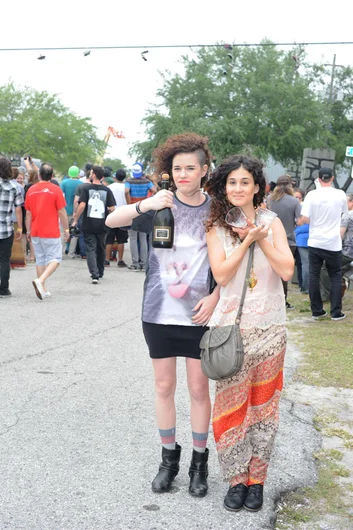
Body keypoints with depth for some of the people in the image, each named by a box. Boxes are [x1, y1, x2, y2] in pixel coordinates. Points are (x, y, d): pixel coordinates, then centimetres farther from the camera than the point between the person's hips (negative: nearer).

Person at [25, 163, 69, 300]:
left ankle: (43, 289, 14)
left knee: (40, 260, 13)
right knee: (55, 259, 0)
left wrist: (28, 230, 18)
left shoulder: (31, 190, 4)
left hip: (35, 232, 5)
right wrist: (66, 229, 4)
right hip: (51, 232, -5)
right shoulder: (55, 189, -8)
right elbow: (62, 212, -7)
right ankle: (40, 281, -21)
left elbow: (28, 213, 8)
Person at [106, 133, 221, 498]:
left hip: (199, 314, -1)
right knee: (164, 386, 11)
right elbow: (111, 221, -13)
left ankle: (199, 462, 22)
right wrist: (144, 205, -30)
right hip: (159, 312, 1)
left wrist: (215, 296, -10)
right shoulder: (160, 205, -2)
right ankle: (169, 458, 27)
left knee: (199, 389, 6)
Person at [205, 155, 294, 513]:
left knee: (263, 404, 8)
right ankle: (236, 479, 18)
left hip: (269, 328, 1)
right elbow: (221, 275, -11)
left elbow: (287, 271, -8)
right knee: (231, 405, 3)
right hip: (231, 326, -1)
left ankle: (256, 478, 21)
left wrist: (261, 238, -13)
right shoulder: (216, 226, 0)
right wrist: (247, 240, -16)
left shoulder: (272, 222, 1)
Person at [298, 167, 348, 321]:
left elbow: (304, 220, -11)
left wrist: (299, 220, 10)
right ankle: (336, 312, 9)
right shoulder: (340, 195, -5)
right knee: (336, 277, 10)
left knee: (314, 276, 10)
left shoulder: (312, 195, -8)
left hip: (315, 242, 0)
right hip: (333, 243, 0)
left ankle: (317, 311, 13)